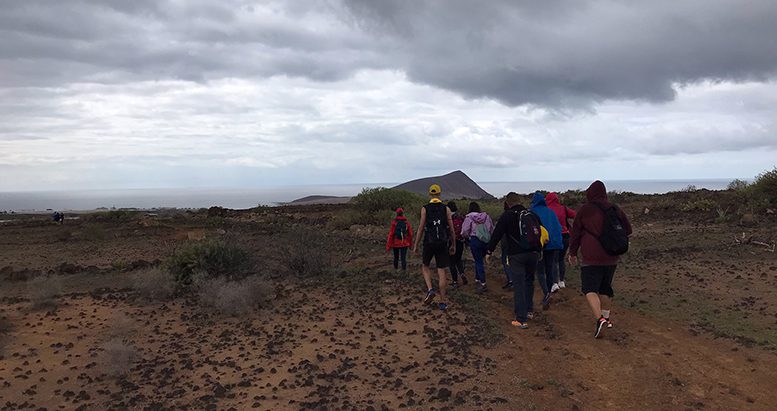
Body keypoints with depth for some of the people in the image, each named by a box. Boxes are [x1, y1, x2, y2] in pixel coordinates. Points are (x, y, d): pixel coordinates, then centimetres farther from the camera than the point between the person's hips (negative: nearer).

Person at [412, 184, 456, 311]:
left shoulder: (425, 209, -3)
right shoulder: (446, 209, 1)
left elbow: (421, 228, -5)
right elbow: (451, 229, 2)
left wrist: (415, 245, 2)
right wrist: (453, 245, 12)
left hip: (429, 243, -1)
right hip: (443, 243, 1)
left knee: (425, 266, 22)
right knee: (441, 271, 5)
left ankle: (430, 290, 0)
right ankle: (442, 302, 7)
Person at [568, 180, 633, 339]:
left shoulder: (585, 210, -6)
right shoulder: (615, 210, 7)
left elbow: (575, 232, 0)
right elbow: (627, 230, 14)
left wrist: (572, 253, 10)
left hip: (591, 258, -5)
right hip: (611, 258, 5)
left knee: (590, 289, -6)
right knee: (606, 287, 19)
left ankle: (600, 319, -23)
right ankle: (606, 318, 28)